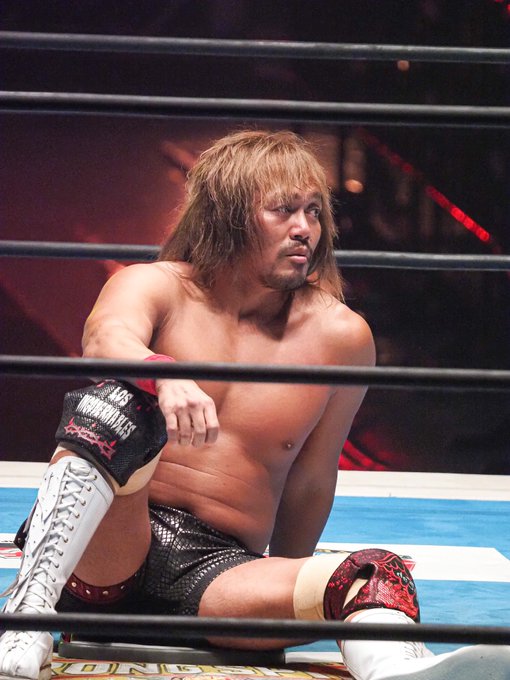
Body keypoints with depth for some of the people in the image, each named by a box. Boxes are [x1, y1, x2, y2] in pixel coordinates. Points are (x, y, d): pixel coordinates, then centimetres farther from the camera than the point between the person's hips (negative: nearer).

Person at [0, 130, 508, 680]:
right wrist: (163, 375, -44)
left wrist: (286, 595, 25)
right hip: (101, 560, -2)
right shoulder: (151, 286, 3)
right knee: (120, 403, -29)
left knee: (377, 574, -26)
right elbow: (107, 338, -22)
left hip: (219, 570, 2)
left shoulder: (338, 336, 8)